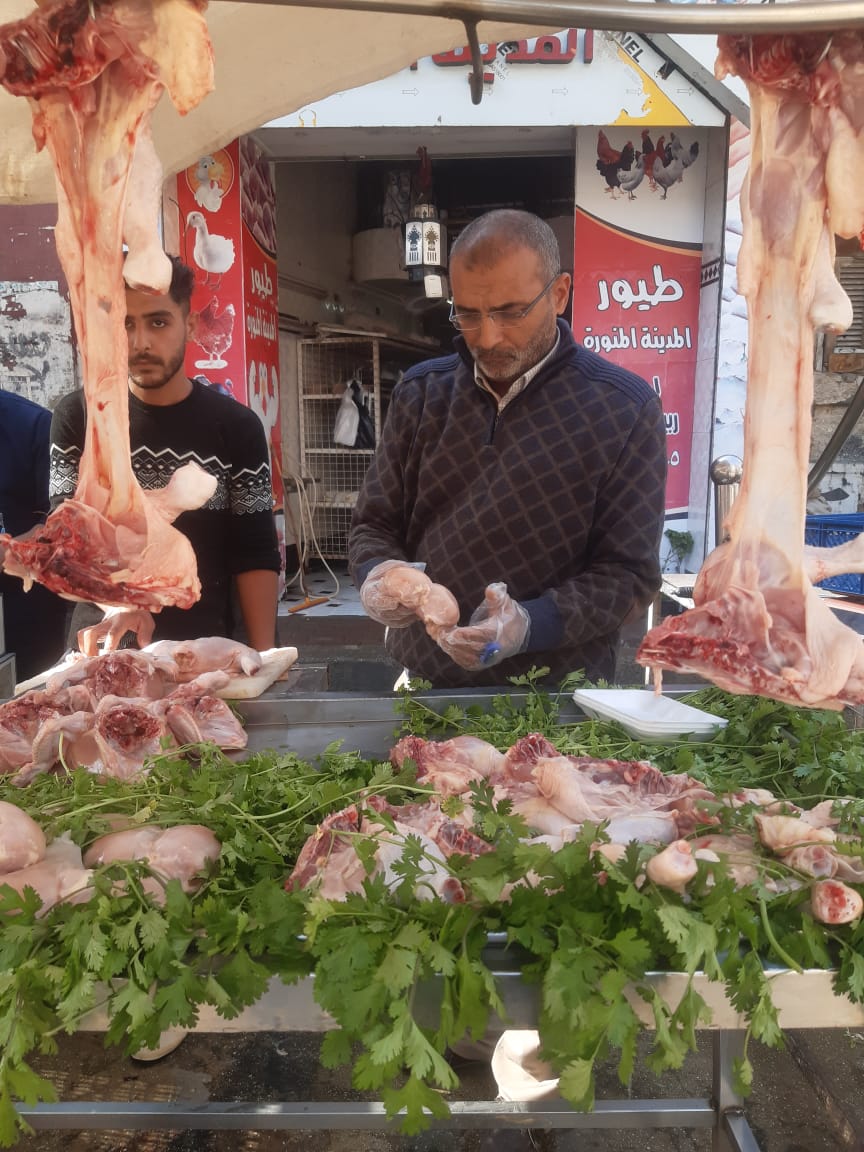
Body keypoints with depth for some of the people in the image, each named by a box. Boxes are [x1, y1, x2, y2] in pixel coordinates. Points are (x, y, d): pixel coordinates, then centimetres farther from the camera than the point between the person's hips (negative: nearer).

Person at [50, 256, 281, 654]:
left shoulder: (237, 427, -4)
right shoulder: (77, 418, -2)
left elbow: (255, 555, -5)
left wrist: (263, 654, -15)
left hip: (207, 648, 0)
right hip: (105, 650, 1)